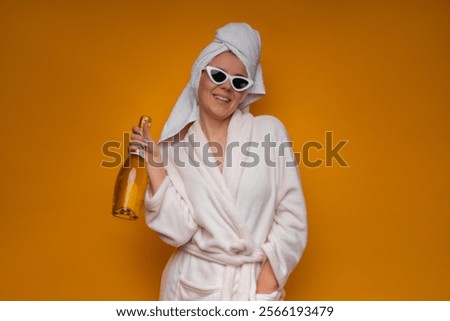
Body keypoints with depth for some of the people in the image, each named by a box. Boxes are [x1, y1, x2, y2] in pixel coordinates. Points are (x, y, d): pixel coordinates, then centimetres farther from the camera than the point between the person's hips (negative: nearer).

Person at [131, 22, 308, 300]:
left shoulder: (270, 131, -5)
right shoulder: (175, 148, -2)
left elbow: (292, 220, -6)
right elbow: (178, 231, -10)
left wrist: (264, 290, -10)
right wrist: (154, 165, -15)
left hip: (255, 283, -1)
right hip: (193, 284, 1)